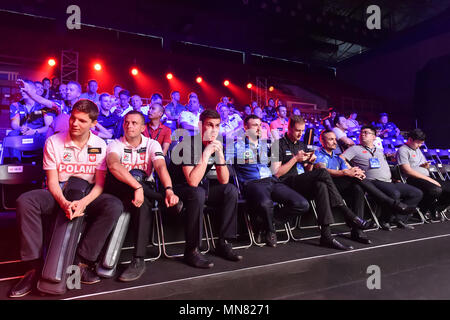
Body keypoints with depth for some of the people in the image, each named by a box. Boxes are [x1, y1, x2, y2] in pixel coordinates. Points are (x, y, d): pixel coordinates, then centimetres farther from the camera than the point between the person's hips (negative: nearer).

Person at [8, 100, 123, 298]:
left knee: (114, 206, -30)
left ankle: (82, 262, -22)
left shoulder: (100, 146, -1)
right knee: (25, 201, -28)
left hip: (87, 196, 0)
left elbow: (99, 184, -5)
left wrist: (83, 203, -24)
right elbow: (52, 181, -6)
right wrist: (64, 203, -26)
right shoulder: (53, 142, -2)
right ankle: (35, 265, -19)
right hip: (59, 195, 1)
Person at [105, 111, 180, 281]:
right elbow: (113, 166, -23)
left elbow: (161, 167, -15)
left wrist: (169, 190, -35)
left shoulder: (151, 144, 4)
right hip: (119, 191, 0)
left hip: (145, 190, 0)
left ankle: (138, 260, -31)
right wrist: (137, 186, -39)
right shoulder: (115, 145, 0)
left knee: (142, 203, -34)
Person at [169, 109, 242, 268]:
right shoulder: (188, 144, -23)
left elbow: (224, 180, -6)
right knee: (198, 193, -37)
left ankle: (223, 243, -6)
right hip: (178, 188, -7)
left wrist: (220, 155, -19)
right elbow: (192, 181, -33)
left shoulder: (217, 145, -2)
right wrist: (206, 154, -32)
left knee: (231, 190, -11)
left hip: (201, 186, 7)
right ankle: (191, 251, -24)